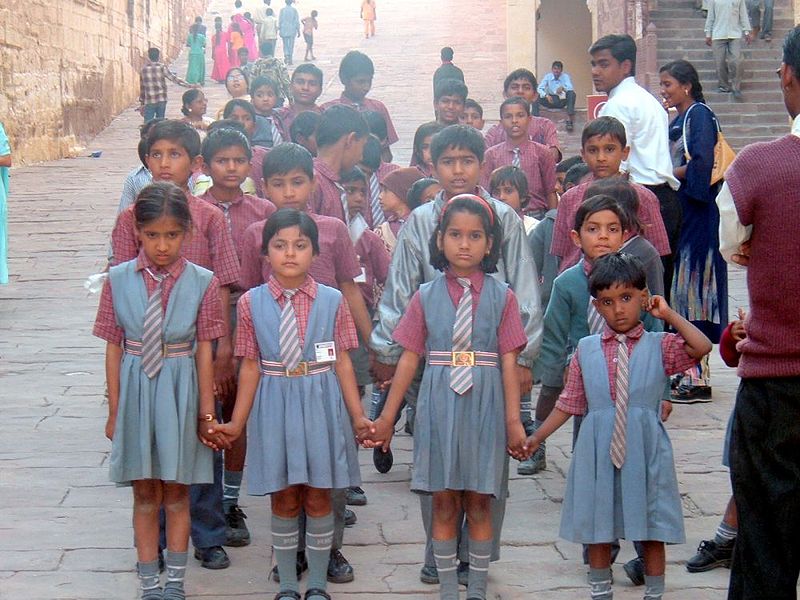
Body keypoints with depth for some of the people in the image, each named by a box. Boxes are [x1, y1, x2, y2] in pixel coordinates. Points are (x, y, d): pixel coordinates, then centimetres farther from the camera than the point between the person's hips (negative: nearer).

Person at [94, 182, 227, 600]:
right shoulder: (119, 279, -4)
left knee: (176, 493, 11)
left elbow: (204, 351, -4)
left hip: (181, 391, -1)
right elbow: (114, 348, 0)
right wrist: (115, 409, 2)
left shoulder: (202, 282, -7)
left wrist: (206, 414, -1)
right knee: (145, 494, 11)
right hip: (136, 389, 1)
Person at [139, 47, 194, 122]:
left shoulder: (144, 69, 1)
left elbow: (142, 88, 7)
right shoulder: (162, 67, -4)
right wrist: (189, 85, -8)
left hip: (149, 102, 0)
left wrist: (142, 103, 14)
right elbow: (174, 78, -10)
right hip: (161, 100, 0)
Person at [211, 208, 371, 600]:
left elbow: (342, 362, 1)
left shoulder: (332, 301, -2)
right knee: (283, 499, 9)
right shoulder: (251, 302, -1)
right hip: (274, 406, 0)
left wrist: (357, 416, -1)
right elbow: (250, 367, 2)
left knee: (318, 497, 7)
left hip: (321, 405, 0)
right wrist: (236, 423, 2)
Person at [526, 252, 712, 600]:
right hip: (598, 450, 2)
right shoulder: (586, 350, 4)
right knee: (597, 530, 11)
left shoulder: (660, 346, 0)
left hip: (644, 449, -2)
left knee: (652, 532, 6)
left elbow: (702, 347, -18)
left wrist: (669, 315, -9)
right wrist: (537, 437, 7)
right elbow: (569, 403, 9)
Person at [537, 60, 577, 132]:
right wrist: (546, 95, -33)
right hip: (550, 100, 1)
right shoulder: (548, 76, -2)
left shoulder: (565, 76, -5)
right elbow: (539, 89, -12)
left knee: (571, 94, -31)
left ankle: (570, 119, -38)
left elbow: (571, 88, -20)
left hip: (562, 101, -1)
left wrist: (563, 88, -43)